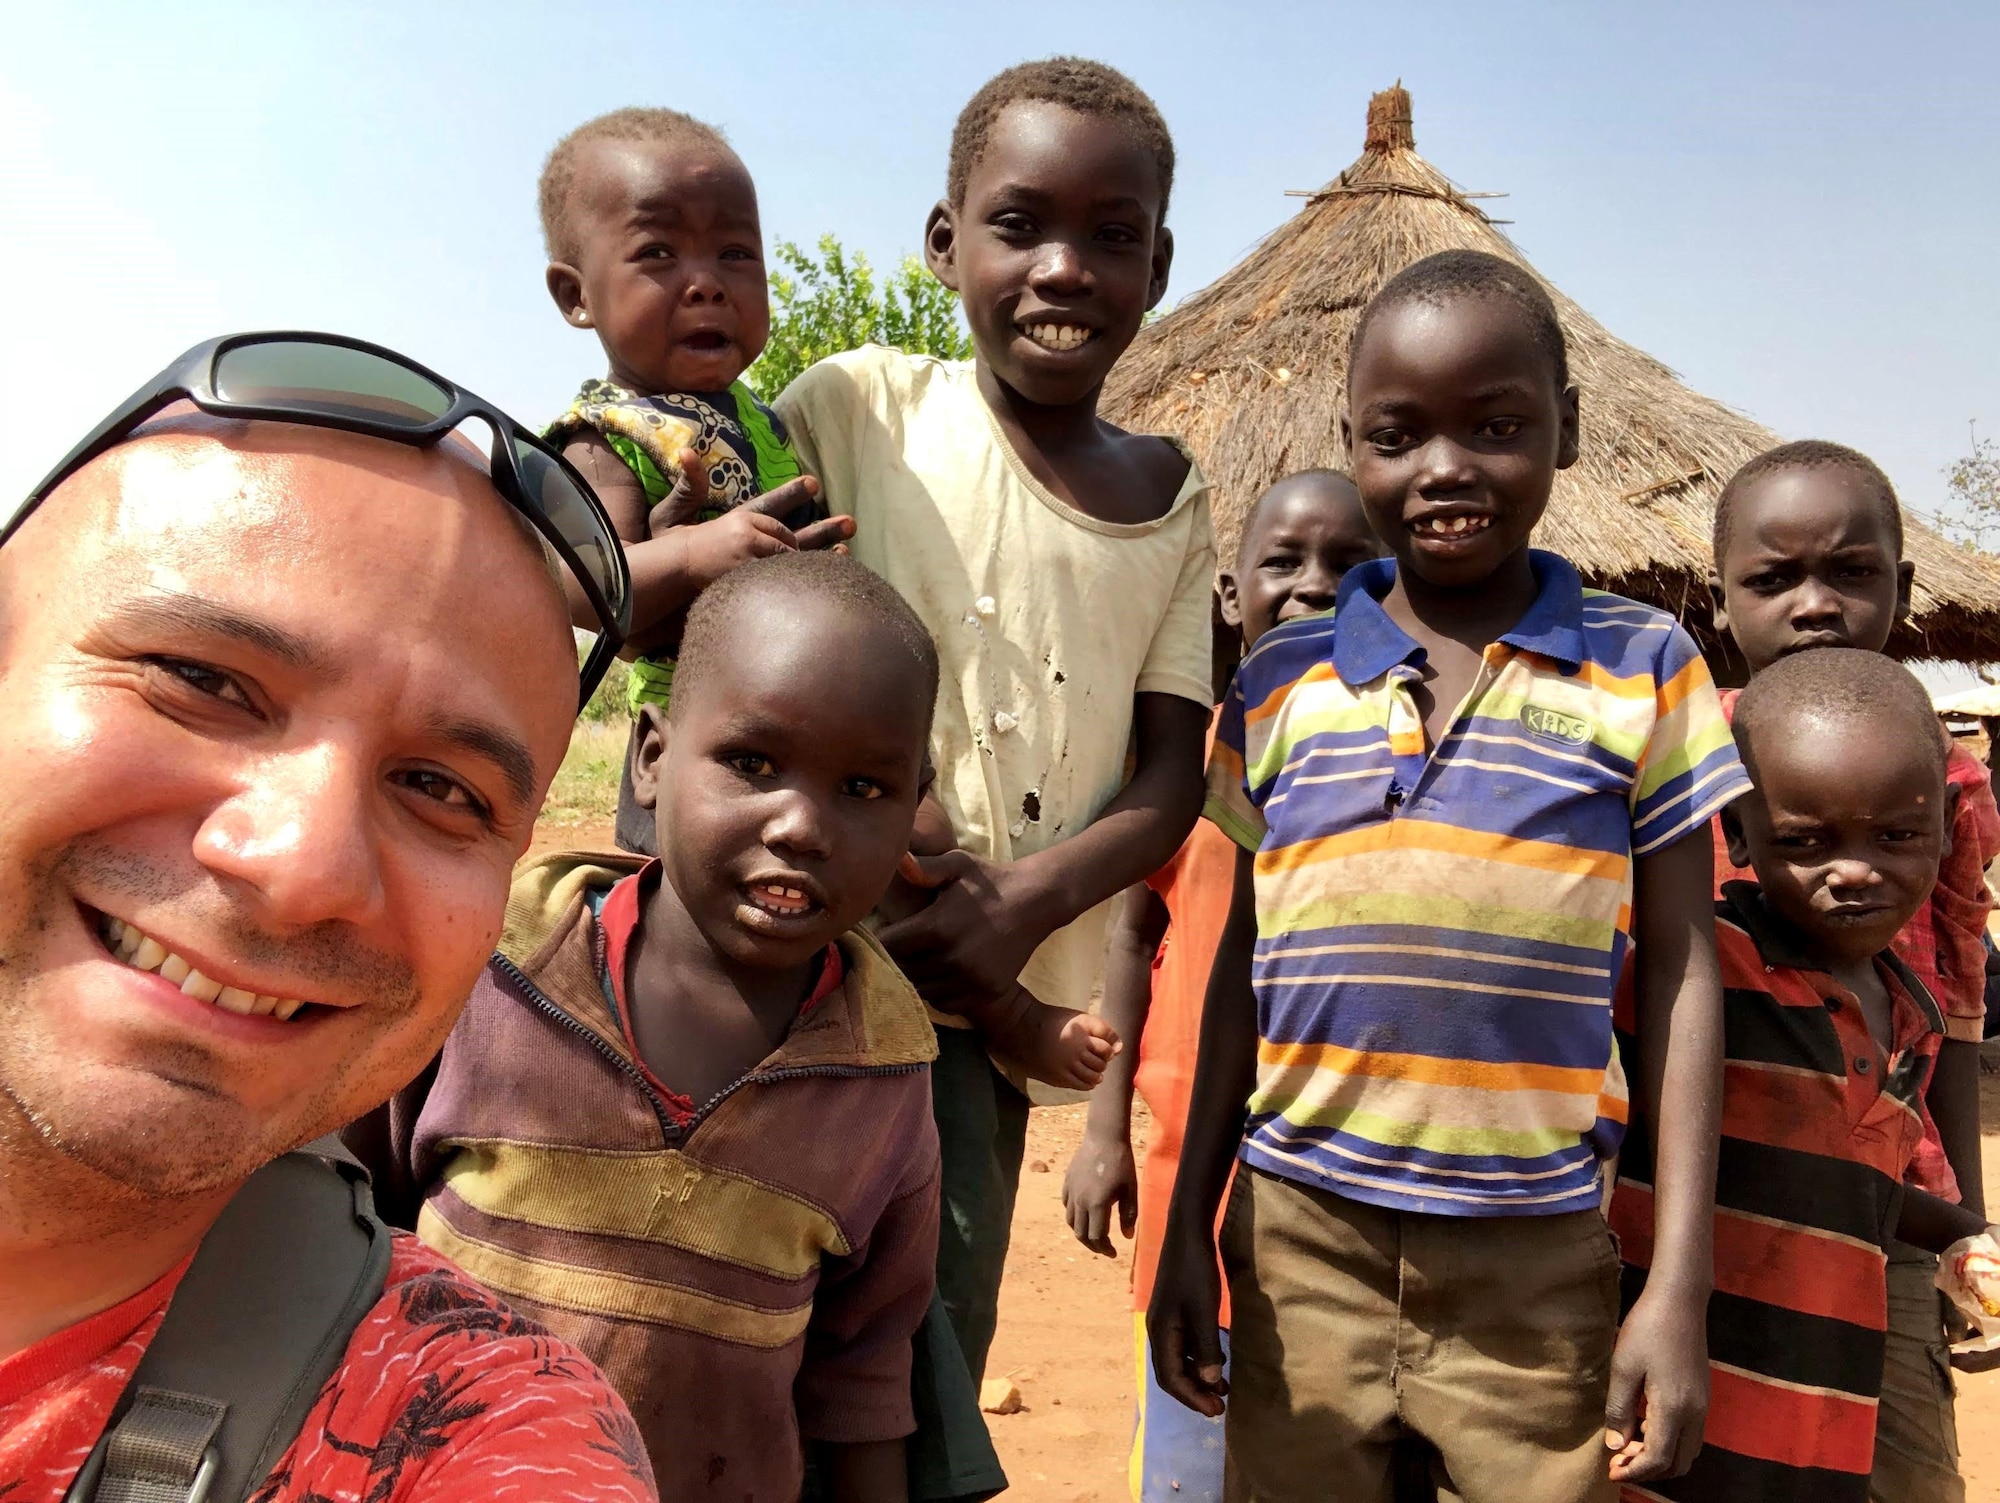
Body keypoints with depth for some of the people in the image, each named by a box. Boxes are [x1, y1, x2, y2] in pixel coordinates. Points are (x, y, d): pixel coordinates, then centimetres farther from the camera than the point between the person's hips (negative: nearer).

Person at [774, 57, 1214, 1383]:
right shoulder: (858, 407, -4)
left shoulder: (1171, 498, 5)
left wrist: (1030, 899, -15)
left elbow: (1171, 773, 2)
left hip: (989, 995, 3)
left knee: (934, 1350, 14)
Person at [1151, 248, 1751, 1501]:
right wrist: (1189, 1226, 8)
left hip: (1538, 1257, -1)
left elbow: (1679, 974, 0)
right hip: (1301, 1235, 2)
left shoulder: (1644, 670, -1)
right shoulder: (1279, 682, 3)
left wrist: (1682, 1288, -4)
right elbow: (1244, 962, 7)